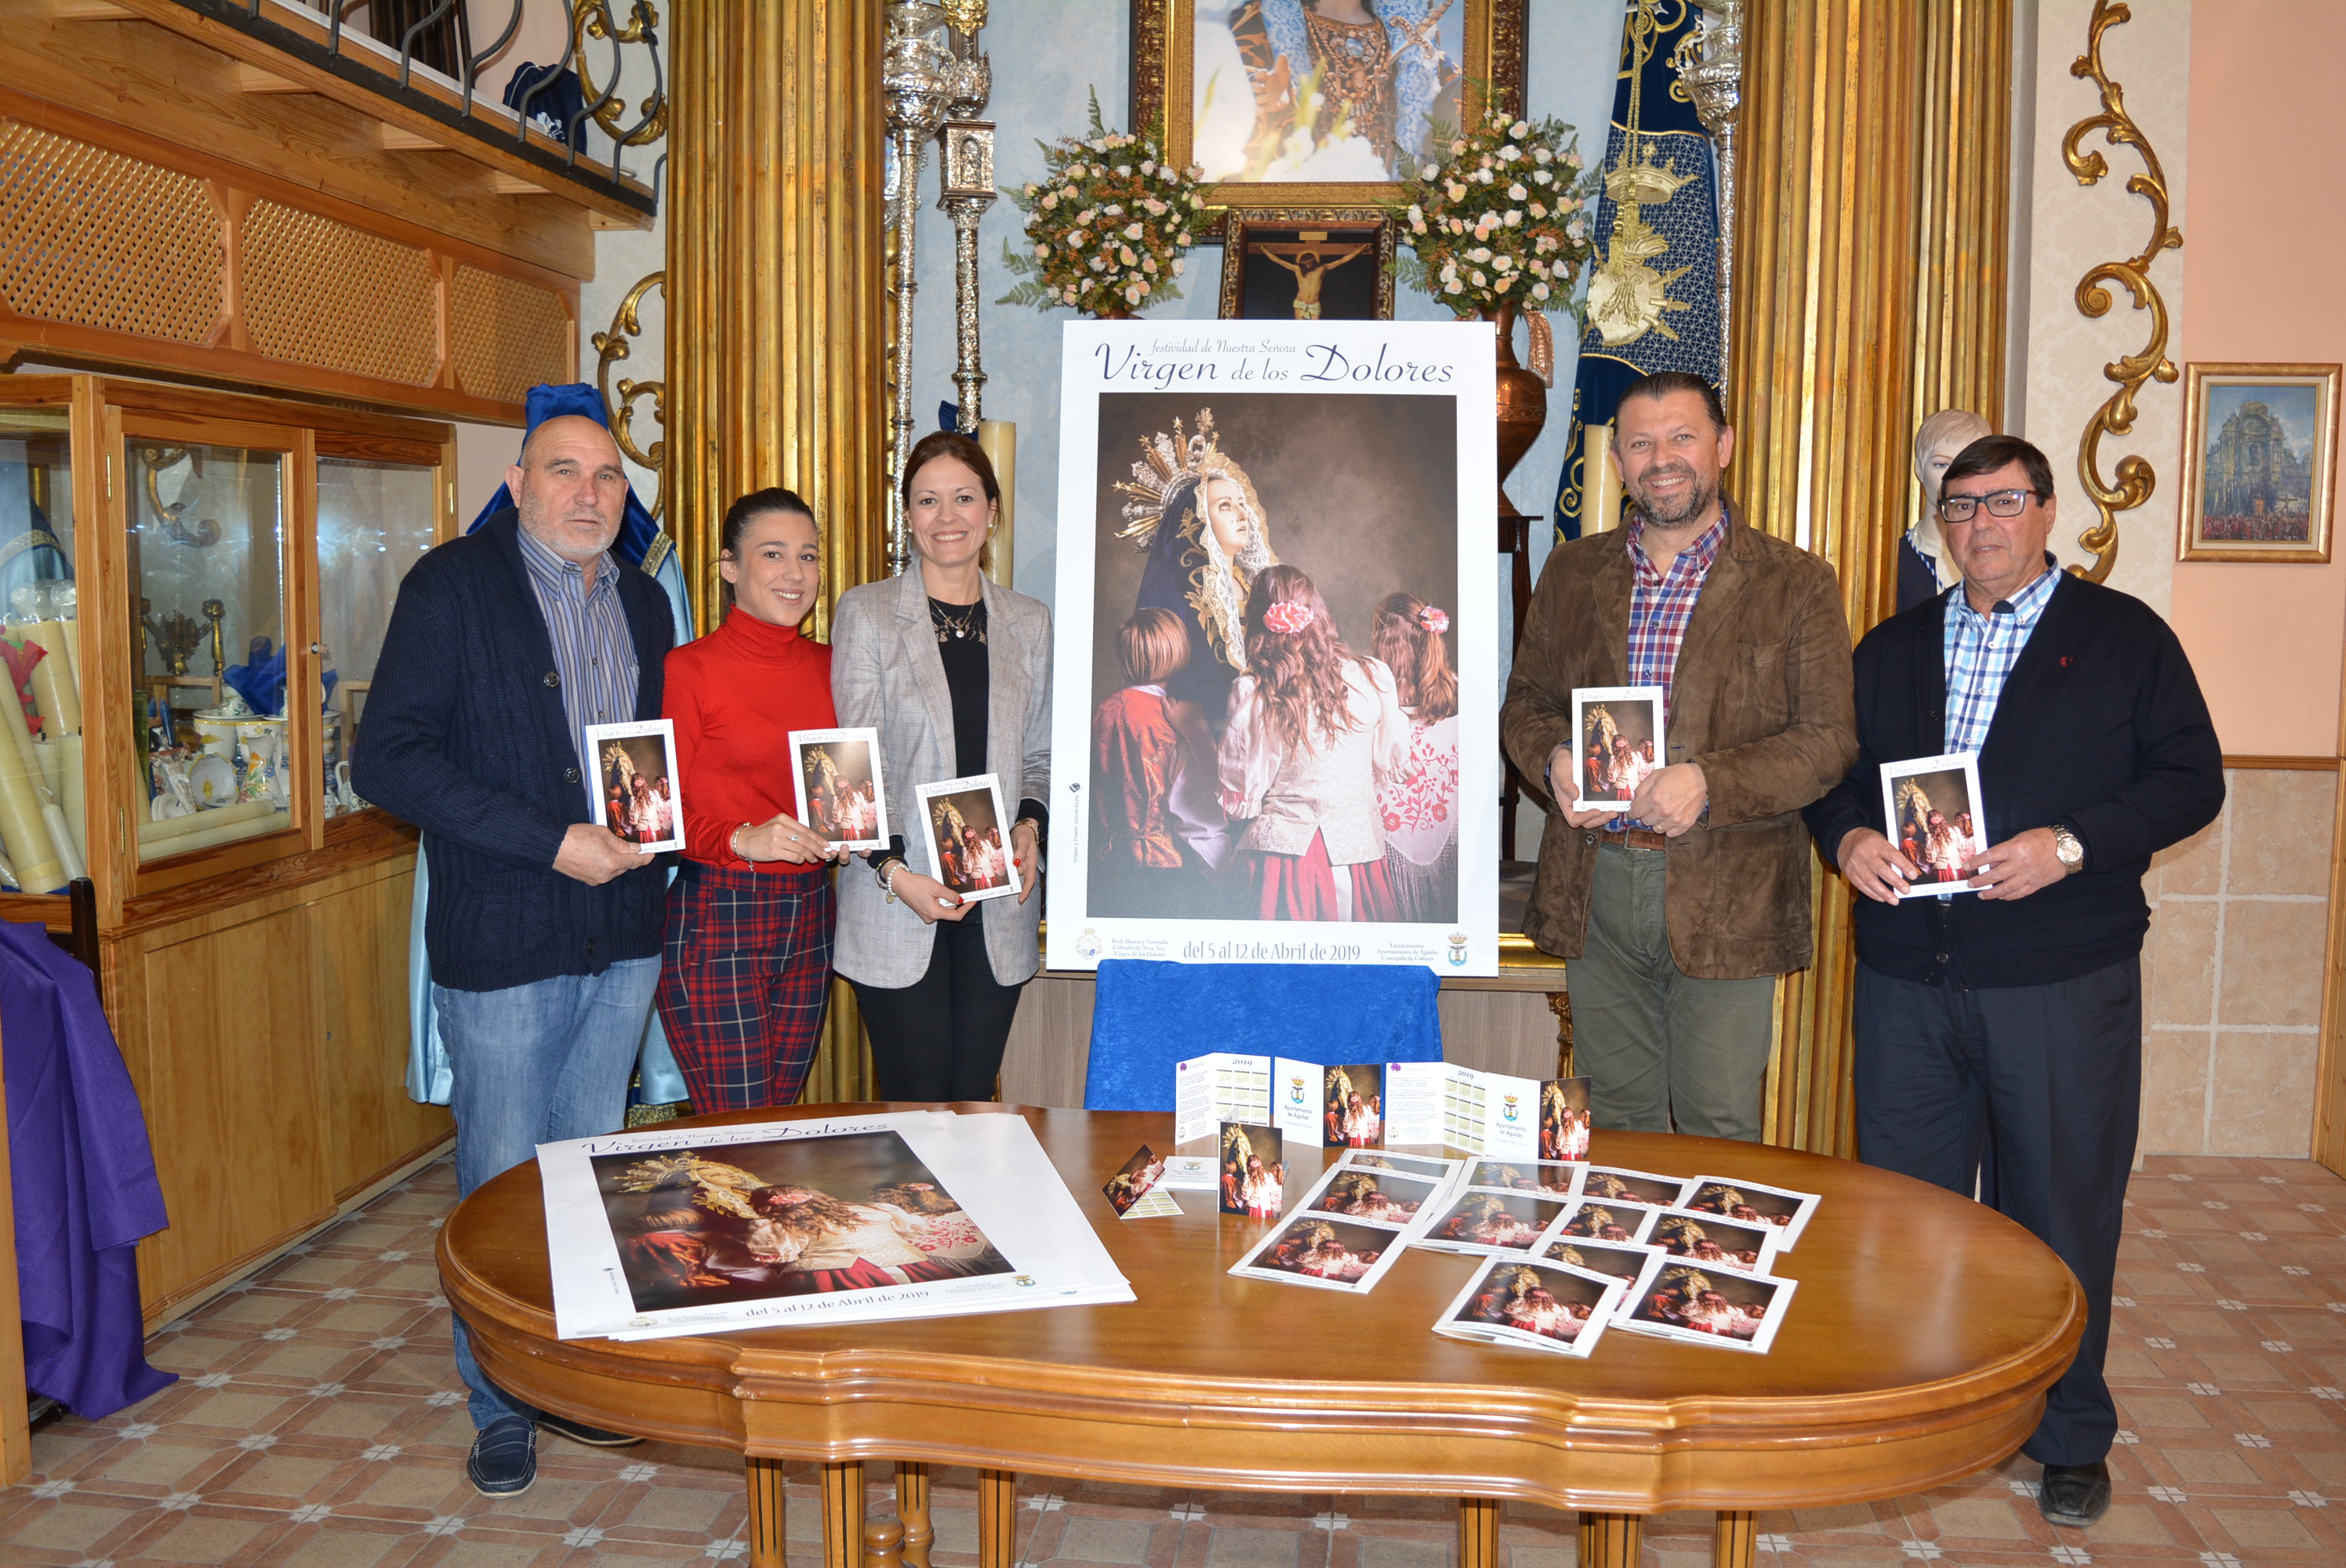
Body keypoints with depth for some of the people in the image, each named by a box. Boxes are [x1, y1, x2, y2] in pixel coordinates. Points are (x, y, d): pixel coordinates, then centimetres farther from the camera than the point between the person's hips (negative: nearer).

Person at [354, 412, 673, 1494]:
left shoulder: (643, 604, 11)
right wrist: (554, 842, -19)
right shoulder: (453, 585, -7)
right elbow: (387, 760, -14)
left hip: (622, 938, 5)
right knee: (504, 1182, 5)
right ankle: (500, 1404, 23)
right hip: (501, 944, -5)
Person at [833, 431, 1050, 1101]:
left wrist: (1031, 825, -5)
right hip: (896, 900, -3)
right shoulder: (866, 613, 1)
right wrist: (895, 870, -14)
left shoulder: (1029, 623, 11)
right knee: (916, 1102, -3)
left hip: (998, 905, 3)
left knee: (975, 1095, 6)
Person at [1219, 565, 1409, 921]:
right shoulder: (1373, 676, -6)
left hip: (1279, 851, -1)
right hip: (1357, 850, 1)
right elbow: (1392, 761, 9)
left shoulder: (1249, 693, -10)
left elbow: (1239, 800, -4)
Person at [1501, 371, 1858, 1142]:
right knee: (1616, 1118, 15)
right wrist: (1554, 760, -7)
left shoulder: (1796, 583, -1)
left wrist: (1709, 783, -19)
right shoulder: (1572, 571, 10)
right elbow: (1525, 699, 15)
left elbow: (1828, 740, -5)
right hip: (1594, 885, 3)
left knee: (1719, 1130, 3)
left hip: (1725, 898, -3)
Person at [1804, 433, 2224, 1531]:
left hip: (2062, 982, -3)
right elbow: (1835, 768, 17)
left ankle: (2069, 1436, 23)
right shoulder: (1890, 649, 15)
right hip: (1906, 977, 3)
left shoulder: (2124, 636, 4)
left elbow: (2191, 780, -1)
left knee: (2061, 1209, 5)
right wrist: (1849, 837, -5)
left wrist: (2070, 845, -16)